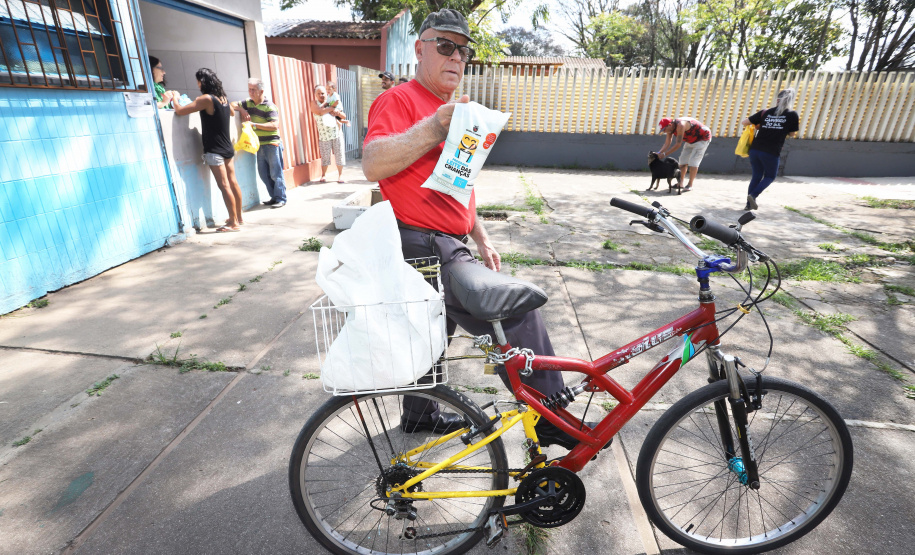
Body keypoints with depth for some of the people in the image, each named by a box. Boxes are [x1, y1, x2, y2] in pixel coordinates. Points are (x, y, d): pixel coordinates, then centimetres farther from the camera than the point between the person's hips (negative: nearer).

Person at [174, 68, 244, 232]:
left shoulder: (206, 99, -15)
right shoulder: (223, 97, 8)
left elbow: (180, 111, -14)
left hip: (214, 150, -8)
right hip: (228, 148, 8)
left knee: (224, 185, -6)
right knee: (233, 182, 12)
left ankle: (233, 222, -4)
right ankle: (238, 217, 20)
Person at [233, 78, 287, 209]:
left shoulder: (269, 106, -11)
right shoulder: (248, 103, 10)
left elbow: (275, 125, -21)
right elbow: (233, 104, 18)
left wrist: (255, 124, -24)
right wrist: (242, 110, -2)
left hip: (272, 144, -7)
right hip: (260, 145, 7)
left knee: (275, 173, -5)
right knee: (263, 173, 9)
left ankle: (281, 199, 3)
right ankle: (274, 197, 19)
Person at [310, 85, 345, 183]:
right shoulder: (314, 103, 8)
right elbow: (319, 112, -14)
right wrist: (332, 108, -8)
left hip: (337, 133, 2)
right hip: (324, 135, -2)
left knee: (339, 154, 2)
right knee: (325, 156, -1)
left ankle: (340, 174, 14)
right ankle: (323, 175, 15)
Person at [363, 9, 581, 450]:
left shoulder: (454, 111, 22)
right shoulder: (399, 100, -7)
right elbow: (373, 164, -26)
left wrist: (482, 239, 22)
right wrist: (435, 126, -31)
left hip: (448, 247, 10)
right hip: (424, 248, -10)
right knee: (517, 311, -16)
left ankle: (420, 416, 40)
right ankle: (549, 422, -2)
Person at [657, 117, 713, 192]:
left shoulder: (680, 125, -35)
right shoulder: (670, 128, -8)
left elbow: (678, 144, -35)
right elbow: (667, 144, -9)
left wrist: (665, 154, -33)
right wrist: (659, 153, -25)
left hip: (703, 138, -9)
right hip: (691, 140, 9)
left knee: (693, 161, -16)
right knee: (683, 159, 6)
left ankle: (690, 185, -13)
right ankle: (680, 183, 13)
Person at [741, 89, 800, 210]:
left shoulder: (764, 112, 6)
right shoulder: (792, 115, 1)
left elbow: (744, 122, 8)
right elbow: (792, 134, 10)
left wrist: (756, 123, 25)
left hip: (755, 149, 3)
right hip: (772, 153, -3)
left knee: (756, 176, 17)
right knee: (769, 177, 17)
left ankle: (749, 204, 14)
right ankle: (753, 195, -7)